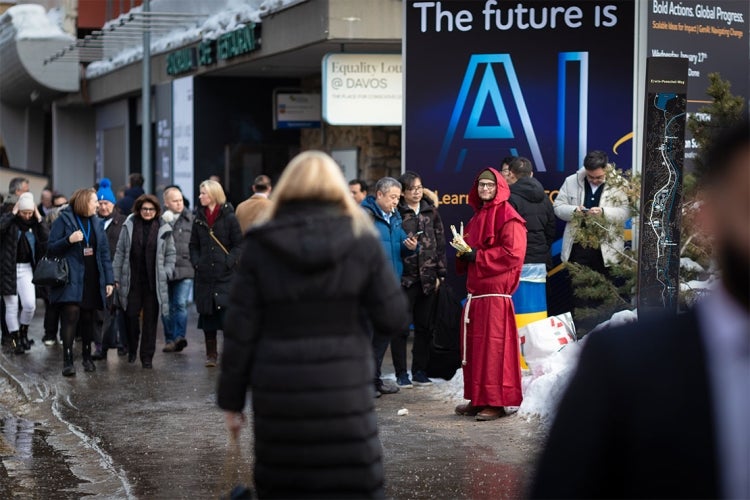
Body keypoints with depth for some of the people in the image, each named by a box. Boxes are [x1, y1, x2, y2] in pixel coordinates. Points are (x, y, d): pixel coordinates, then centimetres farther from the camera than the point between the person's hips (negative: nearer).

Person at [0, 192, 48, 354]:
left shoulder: (34, 224, 5)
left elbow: (46, 242, -10)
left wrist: (39, 220, -11)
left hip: (26, 269, 2)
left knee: (30, 304, -7)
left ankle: (23, 333, 19)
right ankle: (15, 339, 14)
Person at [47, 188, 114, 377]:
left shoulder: (96, 223, 12)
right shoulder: (64, 221, -2)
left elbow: (104, 252, 11)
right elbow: (51, 249, -4)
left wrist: (109, 280, 6)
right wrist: (69, 240, -21)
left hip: (92, 280, 5)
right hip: (71, 279, -5)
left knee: (88, 319, 9)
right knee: (71, 316, -14)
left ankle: (87, 357, 24)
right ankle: (67, 361, -12)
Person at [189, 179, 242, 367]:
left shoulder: (229, 217, -2)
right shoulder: (199, 218, 11)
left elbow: (238, 244, -1)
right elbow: (193, 245, 16)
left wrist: (229, 262, -13)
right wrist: (196, 262, 1)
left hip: (225, 275, -4)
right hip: (204, 275, 4)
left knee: (227, 313, -8)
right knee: (207, 314, 6)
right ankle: (211, 354, 14)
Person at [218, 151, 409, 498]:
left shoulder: (260, 246, 1)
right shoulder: (361, 241, 0)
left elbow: (240, 330, 0)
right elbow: (394, 317, -1)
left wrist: (232, 400, 7)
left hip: (279, 392, 1)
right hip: (343, 390, -1)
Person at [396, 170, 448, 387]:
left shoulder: (431, 211, 10)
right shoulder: (397, 213, -3)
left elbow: (440, 243, 11)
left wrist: (440, 273, 7)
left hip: (427, 278, 4)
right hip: (404, 277, -4)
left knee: (424, 326, 10)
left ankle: (420, 370, 18)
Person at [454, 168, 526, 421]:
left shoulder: (508, 217, -7)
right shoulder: (477, 217, 21)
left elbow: (513, 253, -16)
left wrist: (478, 256, -14)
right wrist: (463, 253, 4)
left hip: (496, 292, -9)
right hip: (475, 291, 9)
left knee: (493, 346, -8)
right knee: (473, 345, 9)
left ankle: (496, 402, -4)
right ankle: (478, 399, 15)